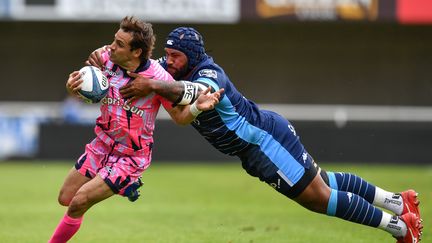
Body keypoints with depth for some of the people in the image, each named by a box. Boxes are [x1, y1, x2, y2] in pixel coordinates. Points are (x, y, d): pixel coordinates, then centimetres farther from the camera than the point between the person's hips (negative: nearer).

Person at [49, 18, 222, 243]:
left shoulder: (158, 78, -22)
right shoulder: (107, 60, -11)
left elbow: (180, 116, -10)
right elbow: (85, 92, 5)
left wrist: (197, 106, -32)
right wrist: (72, 87, -19)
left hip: (130, 157, -5)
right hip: (101, 146, 5)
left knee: (78, 203, -13)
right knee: (65, 199, 8)